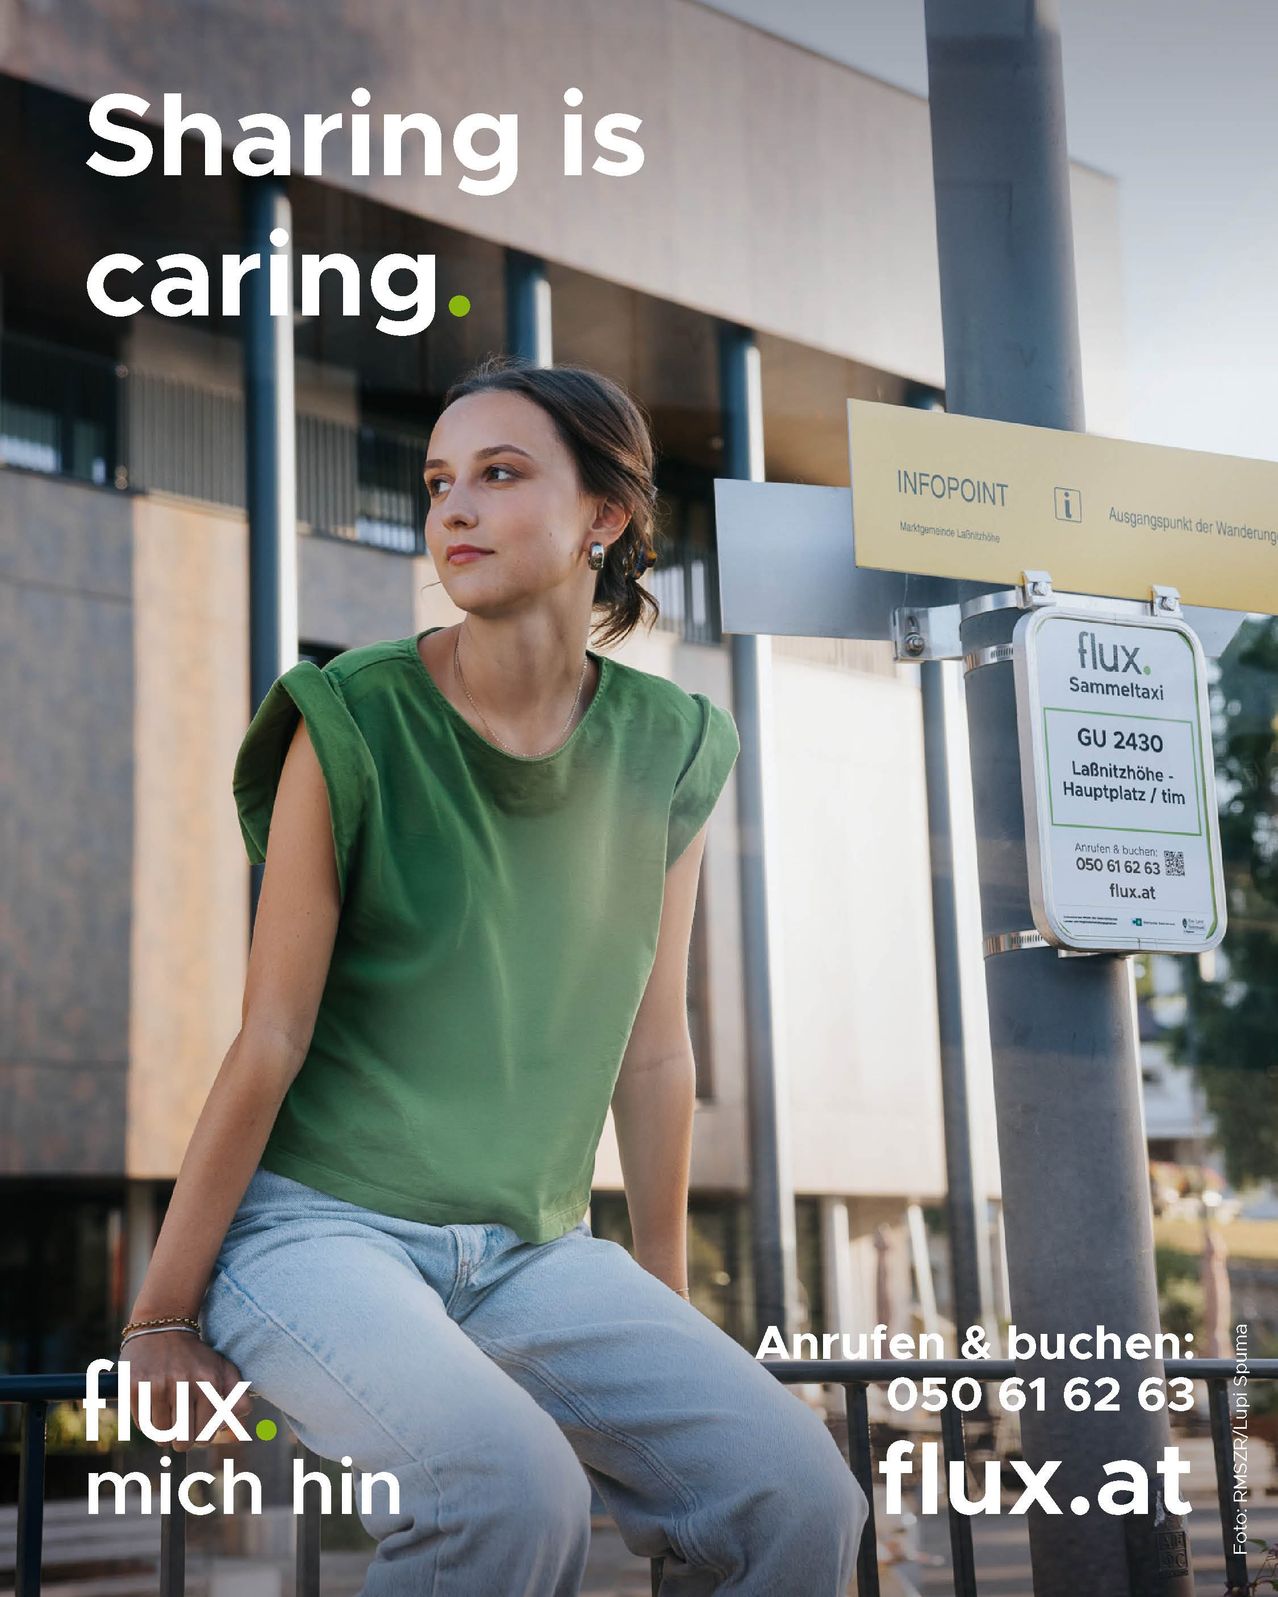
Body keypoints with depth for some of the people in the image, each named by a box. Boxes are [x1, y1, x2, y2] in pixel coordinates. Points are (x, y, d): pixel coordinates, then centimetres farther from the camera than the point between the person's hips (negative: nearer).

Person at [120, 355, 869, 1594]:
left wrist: (666, 1310, 14)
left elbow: (653, 1049, 9)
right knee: (512, 1492, -32)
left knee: (799, 1497, -18)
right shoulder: (352, 723, -9)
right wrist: (163, 1316, -5)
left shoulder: (667, 750, 3)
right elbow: (271, 1038, -8)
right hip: (323, 1222, -4)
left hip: (535, 1251, 4)